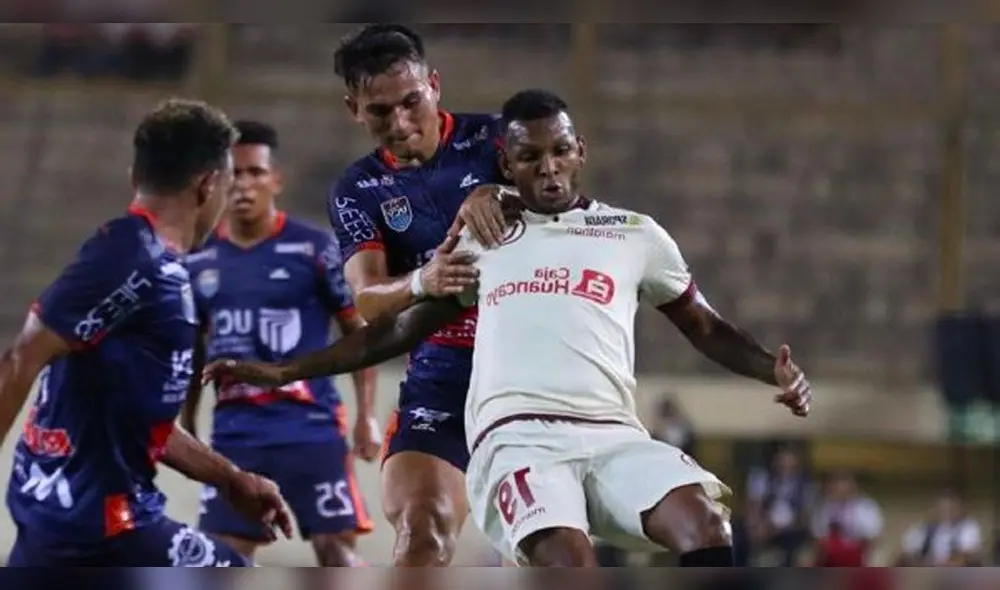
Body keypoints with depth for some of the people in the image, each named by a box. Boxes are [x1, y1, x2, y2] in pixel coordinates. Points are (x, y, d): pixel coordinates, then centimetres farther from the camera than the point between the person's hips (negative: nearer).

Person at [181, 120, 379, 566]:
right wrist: (186, 424, 19)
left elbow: (360, 332, 1)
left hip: (310, 426, -4)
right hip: (234, 430, 4)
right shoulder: (200, 261, 7)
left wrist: (366, 414, -5)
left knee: (336, 548, -3)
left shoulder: (314, 249, -5)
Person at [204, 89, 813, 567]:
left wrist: (774, 369, 2)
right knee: (570, 566, -33)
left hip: (613, 435, 1)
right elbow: (401, 328, 29)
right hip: (517, 437, -1)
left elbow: (708, 328, 23)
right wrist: (283, 371, 25)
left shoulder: (636, 235, 19)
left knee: (703, 519, -31)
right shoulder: (481, 240, 22)